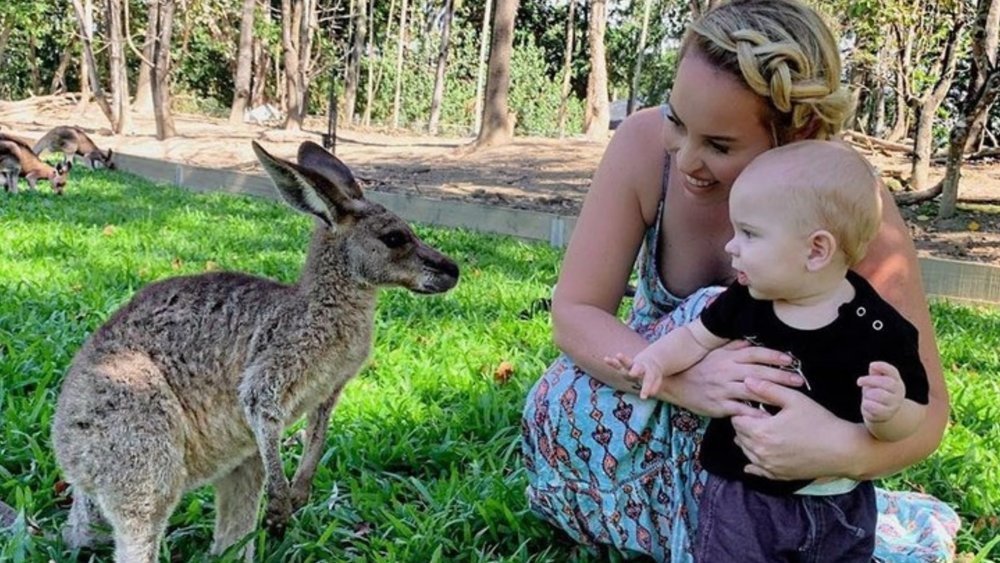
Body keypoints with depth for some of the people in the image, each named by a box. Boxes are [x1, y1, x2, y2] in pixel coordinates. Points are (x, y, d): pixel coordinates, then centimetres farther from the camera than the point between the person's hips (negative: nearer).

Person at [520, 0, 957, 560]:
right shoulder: (645, 144, -27)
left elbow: (926, 404, -28)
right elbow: (574, 313, -24)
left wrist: (846, 450, -53)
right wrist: (682, 378, -45)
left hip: (786, 416, -1)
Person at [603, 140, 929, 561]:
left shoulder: (878, 331, -19)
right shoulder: (746, 301, -10)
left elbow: (911, 416, -13)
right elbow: (697, 338, 4)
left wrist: (887, 413, -36)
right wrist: (656, 359, -15)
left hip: (837, 509, -1)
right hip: (741, 496, 2)